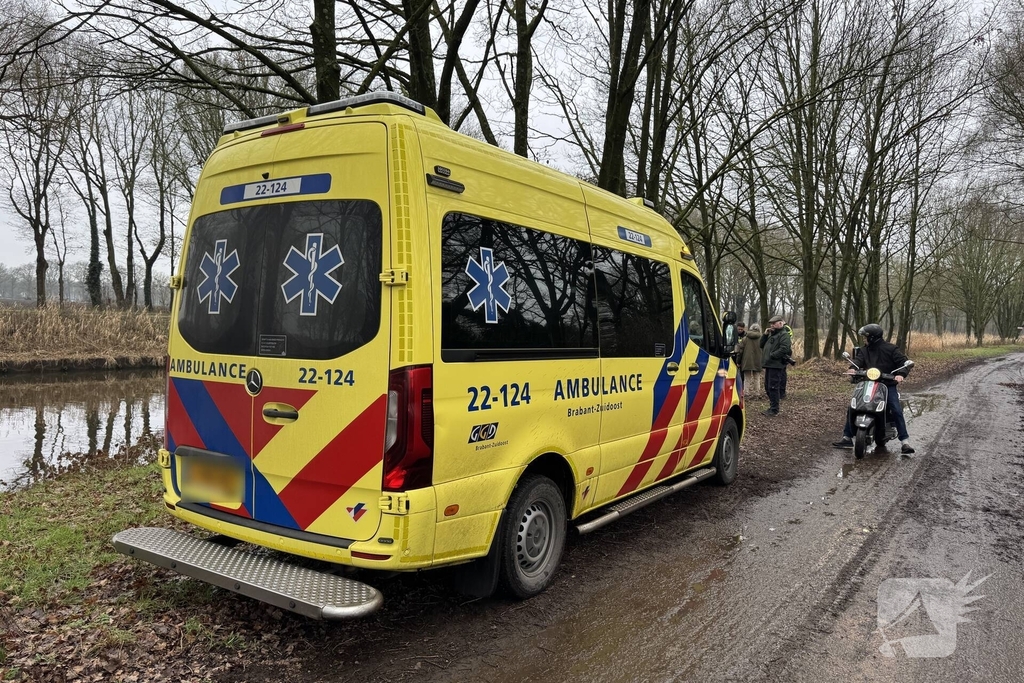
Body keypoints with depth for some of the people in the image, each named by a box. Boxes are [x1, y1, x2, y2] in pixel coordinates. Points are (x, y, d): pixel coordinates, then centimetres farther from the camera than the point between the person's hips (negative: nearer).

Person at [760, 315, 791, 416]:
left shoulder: (784, 335, -8)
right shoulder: (772, 335, 22)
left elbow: (784, 349, -22)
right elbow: (762, 345, 23)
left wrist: (772, 355, -20)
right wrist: (765, 335, 10)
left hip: (776, 365, -10)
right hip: (769, 365, 10)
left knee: (773, 387, -8)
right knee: (767, 386, 14)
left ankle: (774, 409, -3)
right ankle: (772, 406, 24)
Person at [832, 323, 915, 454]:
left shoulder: (891, 349, -1)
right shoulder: (863, 350, 10)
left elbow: (903, 362, -5)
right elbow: (858, 360, -7)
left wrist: (901, 374, -25)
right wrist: (852, 368, -30)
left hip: (888, 384, -4)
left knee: (896, 410, -20)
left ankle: (905, 442, -15)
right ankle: (847, 438, 4)